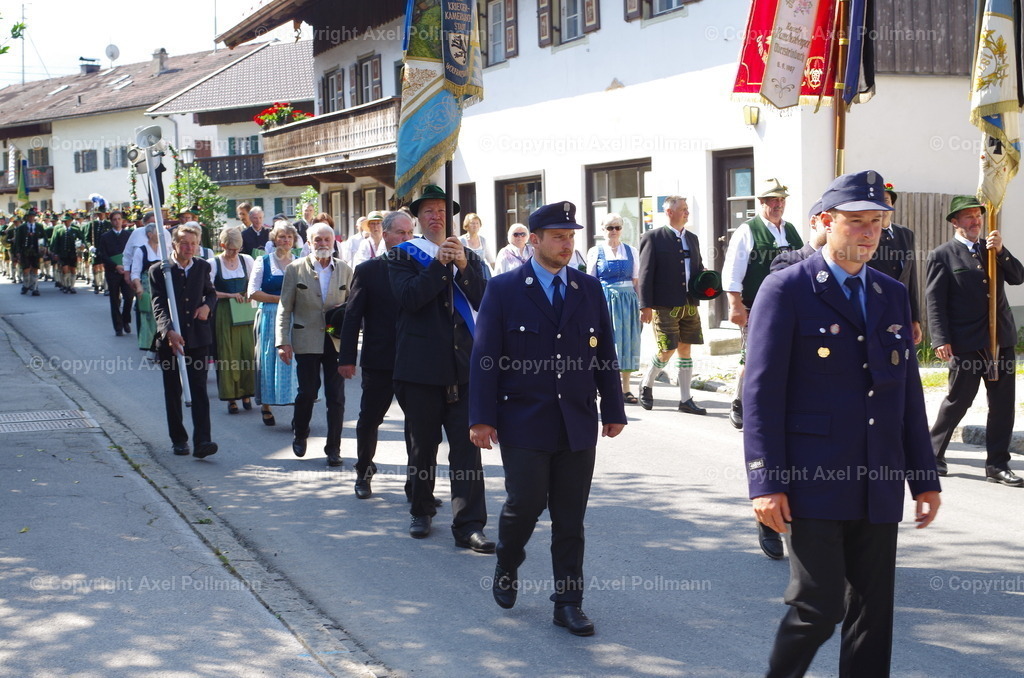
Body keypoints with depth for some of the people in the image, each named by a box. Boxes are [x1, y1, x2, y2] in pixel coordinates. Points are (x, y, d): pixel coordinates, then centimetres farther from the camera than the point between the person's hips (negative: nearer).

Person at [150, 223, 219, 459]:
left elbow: (211, 291, 24)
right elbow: (159, 306, -13)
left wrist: (207, 305, 0)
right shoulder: (159, 270, -4)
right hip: (169, 340, -1)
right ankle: (179, 439, 21)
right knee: (173, 393, 8)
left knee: (199, 390, -7)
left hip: (198, 338, 1)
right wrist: (169, 331, -29)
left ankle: (202, 442, -12)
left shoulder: (203, 267, 7)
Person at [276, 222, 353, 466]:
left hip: (336, 341, 2)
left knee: (336, 396, 0)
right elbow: (284, 309, 2)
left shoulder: (344, 270, 7)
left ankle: (333, 448, 10)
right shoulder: (295, 269, 1)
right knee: (307, 392, 2)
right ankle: (299, 435, 29)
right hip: (307, 341, -2)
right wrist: (283, 342, -5)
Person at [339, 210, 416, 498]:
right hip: (379, 361, -1)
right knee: (369, 420, 11)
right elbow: (352, 316, -2)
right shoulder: (367, 270, -1)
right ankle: (363, 472, 33)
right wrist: (347, 358, -8)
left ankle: (416, 483, 11)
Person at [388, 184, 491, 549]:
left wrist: (462, 266, -13)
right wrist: (439, 263, -16)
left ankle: (469, 525, -6)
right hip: (421, 365, -1)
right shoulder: (402, 255, 5)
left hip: (462, 365, 2)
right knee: (423, 446, 9)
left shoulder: (468, 256, 13)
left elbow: (482, 300, 0)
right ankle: (421, 512, 27)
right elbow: (410, 297, -12)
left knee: (467, 447, -6)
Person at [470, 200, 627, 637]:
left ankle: (568, 602, 14)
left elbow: (605, 354, 12)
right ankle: (507, 565, 25)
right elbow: (484, 356, -4)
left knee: (570, 518, 5)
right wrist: (482, 418, -9)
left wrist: (613, 409, 10)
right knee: (526, 503, -6)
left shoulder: (589, 289, 9)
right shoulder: (504, 290, -1)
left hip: (579, 424, 3)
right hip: (524, 424, -3)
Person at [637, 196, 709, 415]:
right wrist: (646, 306, -13)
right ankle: (646, 385, 20)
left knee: (685, 349, 7)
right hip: (664, 306, -6)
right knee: (667, 351, -6)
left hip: (689, 305, 6)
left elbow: (698, 266, 25)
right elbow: (646, 273, -7)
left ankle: (685, 400, 12)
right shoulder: (653, 238, -4)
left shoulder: (692, 238, 15)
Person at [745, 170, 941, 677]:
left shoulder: (893, 295, 13)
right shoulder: (786, 290, -5)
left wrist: (925, 478, 12)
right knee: (818, 607, -6)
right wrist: (766, 483, -14)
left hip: (878, 488, 6)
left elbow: (909, 393, 15)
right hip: (814, 484, -6)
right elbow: (761, 392, -9)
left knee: (873, 612, 9)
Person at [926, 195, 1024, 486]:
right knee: (957, 401, 2)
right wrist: (941, 340, -15)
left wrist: (1000, 251, -9)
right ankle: (933, 454, 19)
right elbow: (935, 300, -8)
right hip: (967, 343, -5)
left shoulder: (992, 248, 14)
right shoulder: (942, 255, -3)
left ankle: (997, 465, 12)